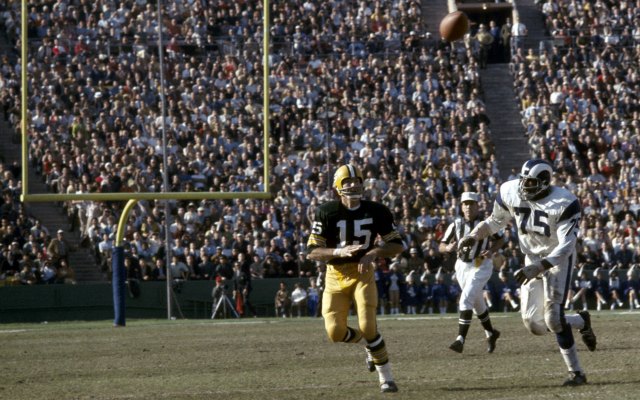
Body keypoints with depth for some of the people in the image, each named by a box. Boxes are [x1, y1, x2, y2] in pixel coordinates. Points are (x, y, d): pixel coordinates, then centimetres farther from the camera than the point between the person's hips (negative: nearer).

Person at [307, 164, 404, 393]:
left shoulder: (376, 211, -4)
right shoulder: (326, 212, -9)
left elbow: (397, 245, 2)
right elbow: (312, 251, -9)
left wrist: (374, 253, -16)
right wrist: (339, 252, -26)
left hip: (362, 272, -1)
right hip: (336, 275, 1)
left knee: (367, 326, -16)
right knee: (335, 332, -7)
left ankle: (386, 377, 0)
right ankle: (370, 344, 26)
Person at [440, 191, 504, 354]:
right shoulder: (456, 225, -3)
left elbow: (500, 239, 5)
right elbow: (441, 246, 1)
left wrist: (491, 250, -14)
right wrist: (448, 247, -23)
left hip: (481, 266, -4)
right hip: (462, 266, 4)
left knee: (466, 299, -18)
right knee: (477, 302, 17)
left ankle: (460, 340, -22)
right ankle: (490, 333, 39)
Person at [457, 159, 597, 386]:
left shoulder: (564, 204, -26)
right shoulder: (511, 192, -11)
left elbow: (566, 246, -27)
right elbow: (497, 220, 8)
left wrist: (537, 268, -38)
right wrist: (474, 236, -8)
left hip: (558, 259, -5)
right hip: (532, 260, 5)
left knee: (553, 318, -19)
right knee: (535, 325, -1)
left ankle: (576, 372, -7)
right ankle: (581, 321, 27)